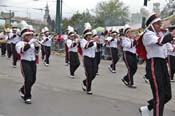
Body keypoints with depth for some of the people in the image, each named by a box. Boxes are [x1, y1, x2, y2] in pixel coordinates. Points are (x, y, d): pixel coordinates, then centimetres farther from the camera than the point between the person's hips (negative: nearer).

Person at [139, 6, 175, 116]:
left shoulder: (160, 33, 16)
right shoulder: (148, 35, -10)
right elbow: (160, 41, -28)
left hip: (163, 64, 9)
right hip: (154, 65, -9)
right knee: (159, 96, -8)